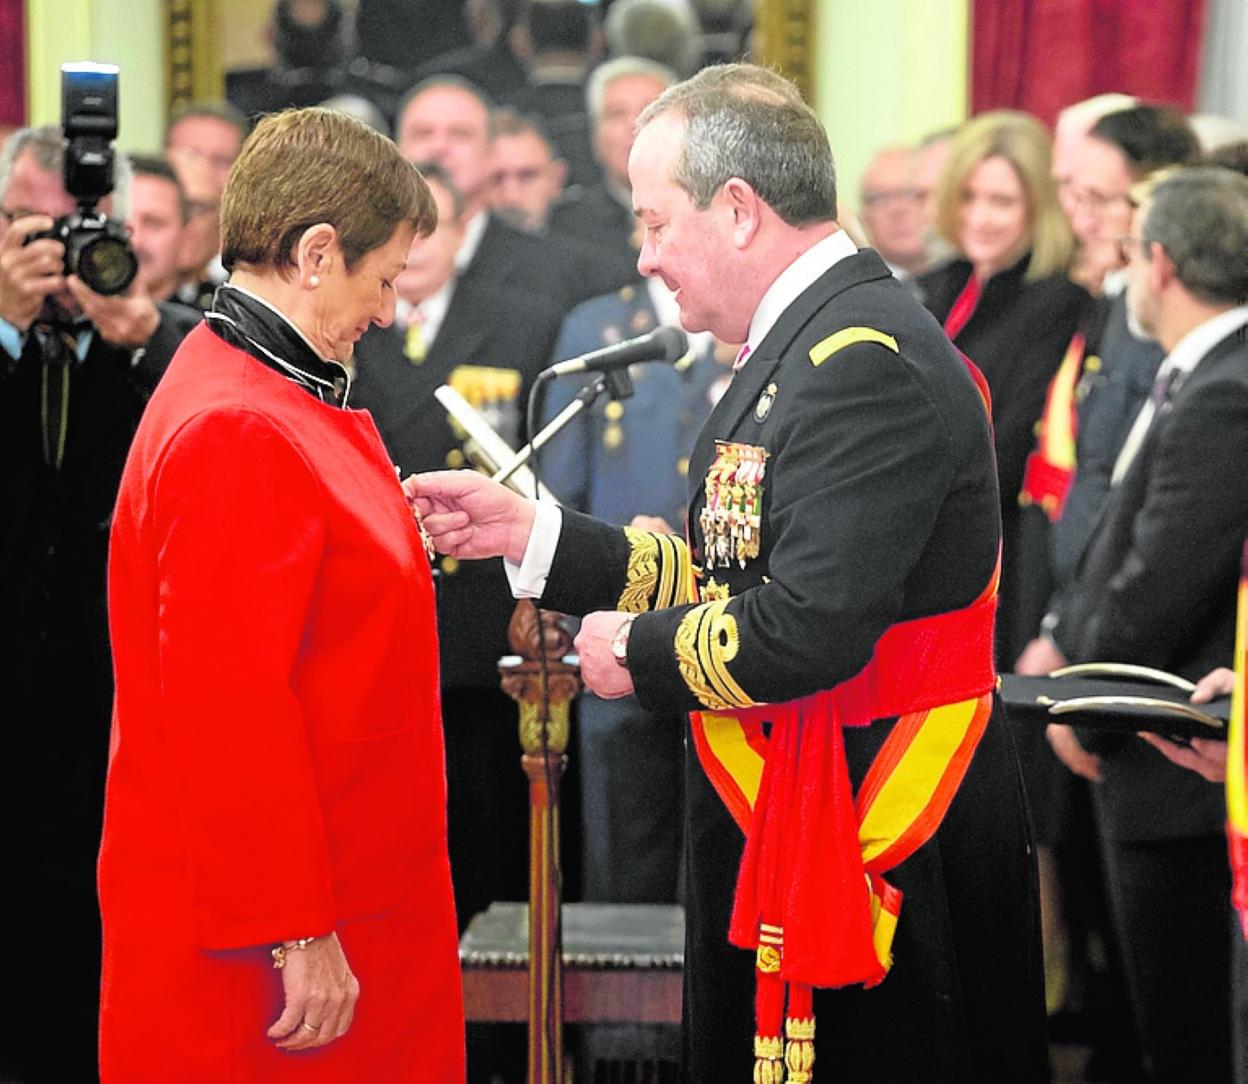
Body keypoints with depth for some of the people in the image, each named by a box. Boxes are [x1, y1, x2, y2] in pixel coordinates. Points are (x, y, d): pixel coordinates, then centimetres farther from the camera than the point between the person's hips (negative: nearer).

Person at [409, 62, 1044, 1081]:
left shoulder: (865, 363, -20)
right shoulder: (808, 346, 14)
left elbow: (808, 630, -27)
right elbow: (730, 577, 16)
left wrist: (637, 652, -11)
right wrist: (529, 531, 11)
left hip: (875, 845, -10)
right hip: (784, 833, 10)